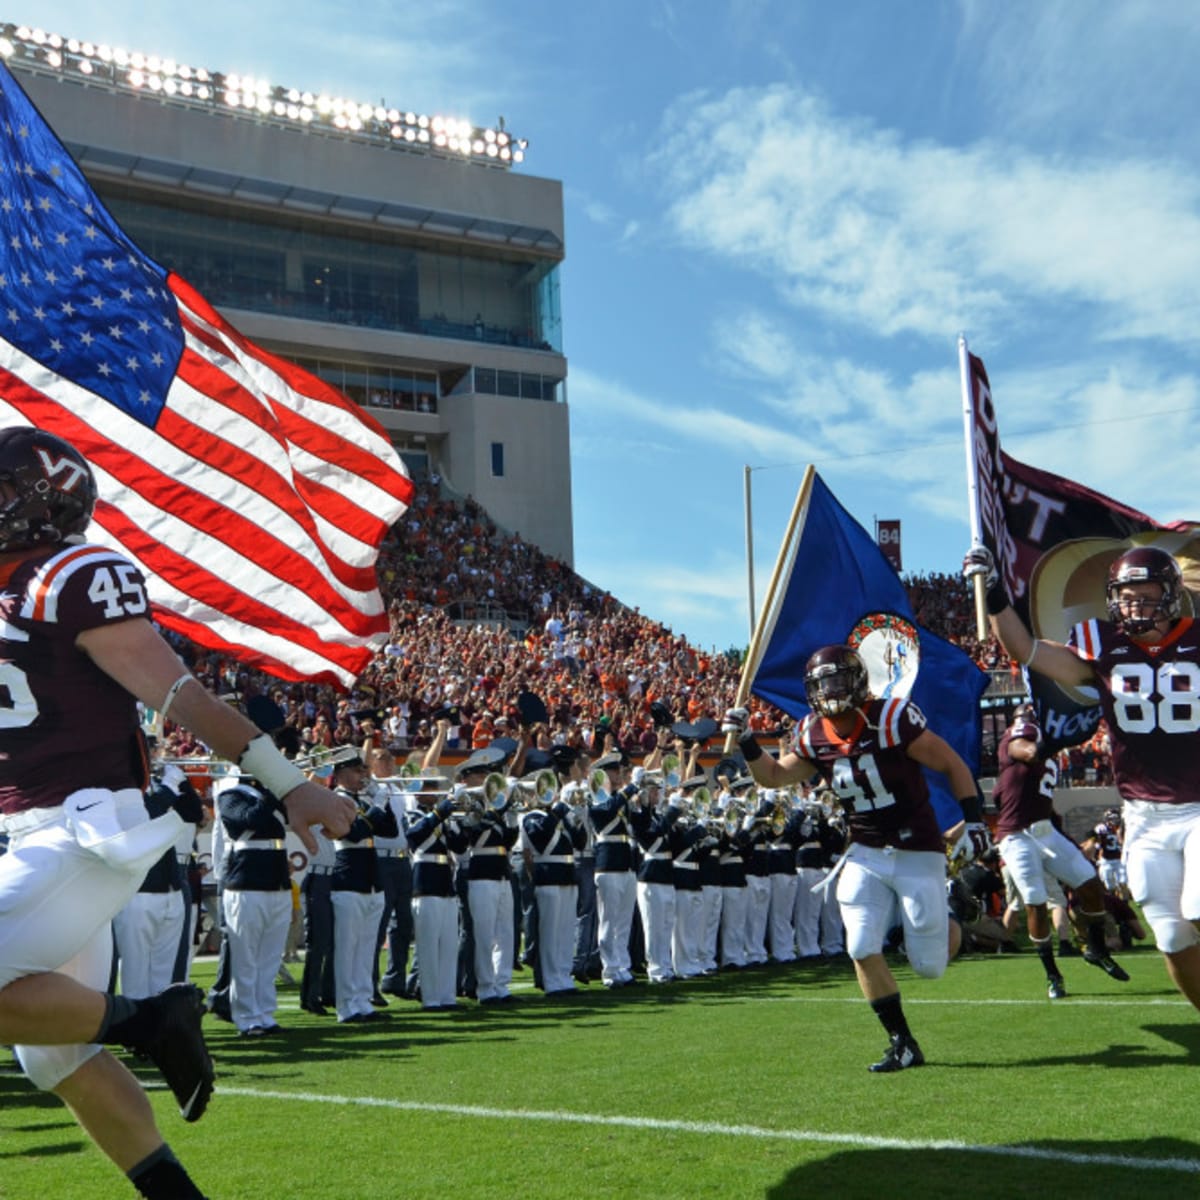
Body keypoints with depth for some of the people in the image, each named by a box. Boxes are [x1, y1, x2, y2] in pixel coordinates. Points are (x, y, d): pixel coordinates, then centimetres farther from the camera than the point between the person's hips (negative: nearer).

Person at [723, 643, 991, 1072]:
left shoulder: (892, 719, -18)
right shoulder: (814, 737, -3)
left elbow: (952, 765, -10)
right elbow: (773, 776, 13)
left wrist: (973, 818, -15)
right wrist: (746, 740, -3)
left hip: (916, 853, -4)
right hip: (866, 855, 4)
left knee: (928, 965, -1)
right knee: (863, 949, -9)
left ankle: (945, 923, 35)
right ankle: (903, 1044, 6)